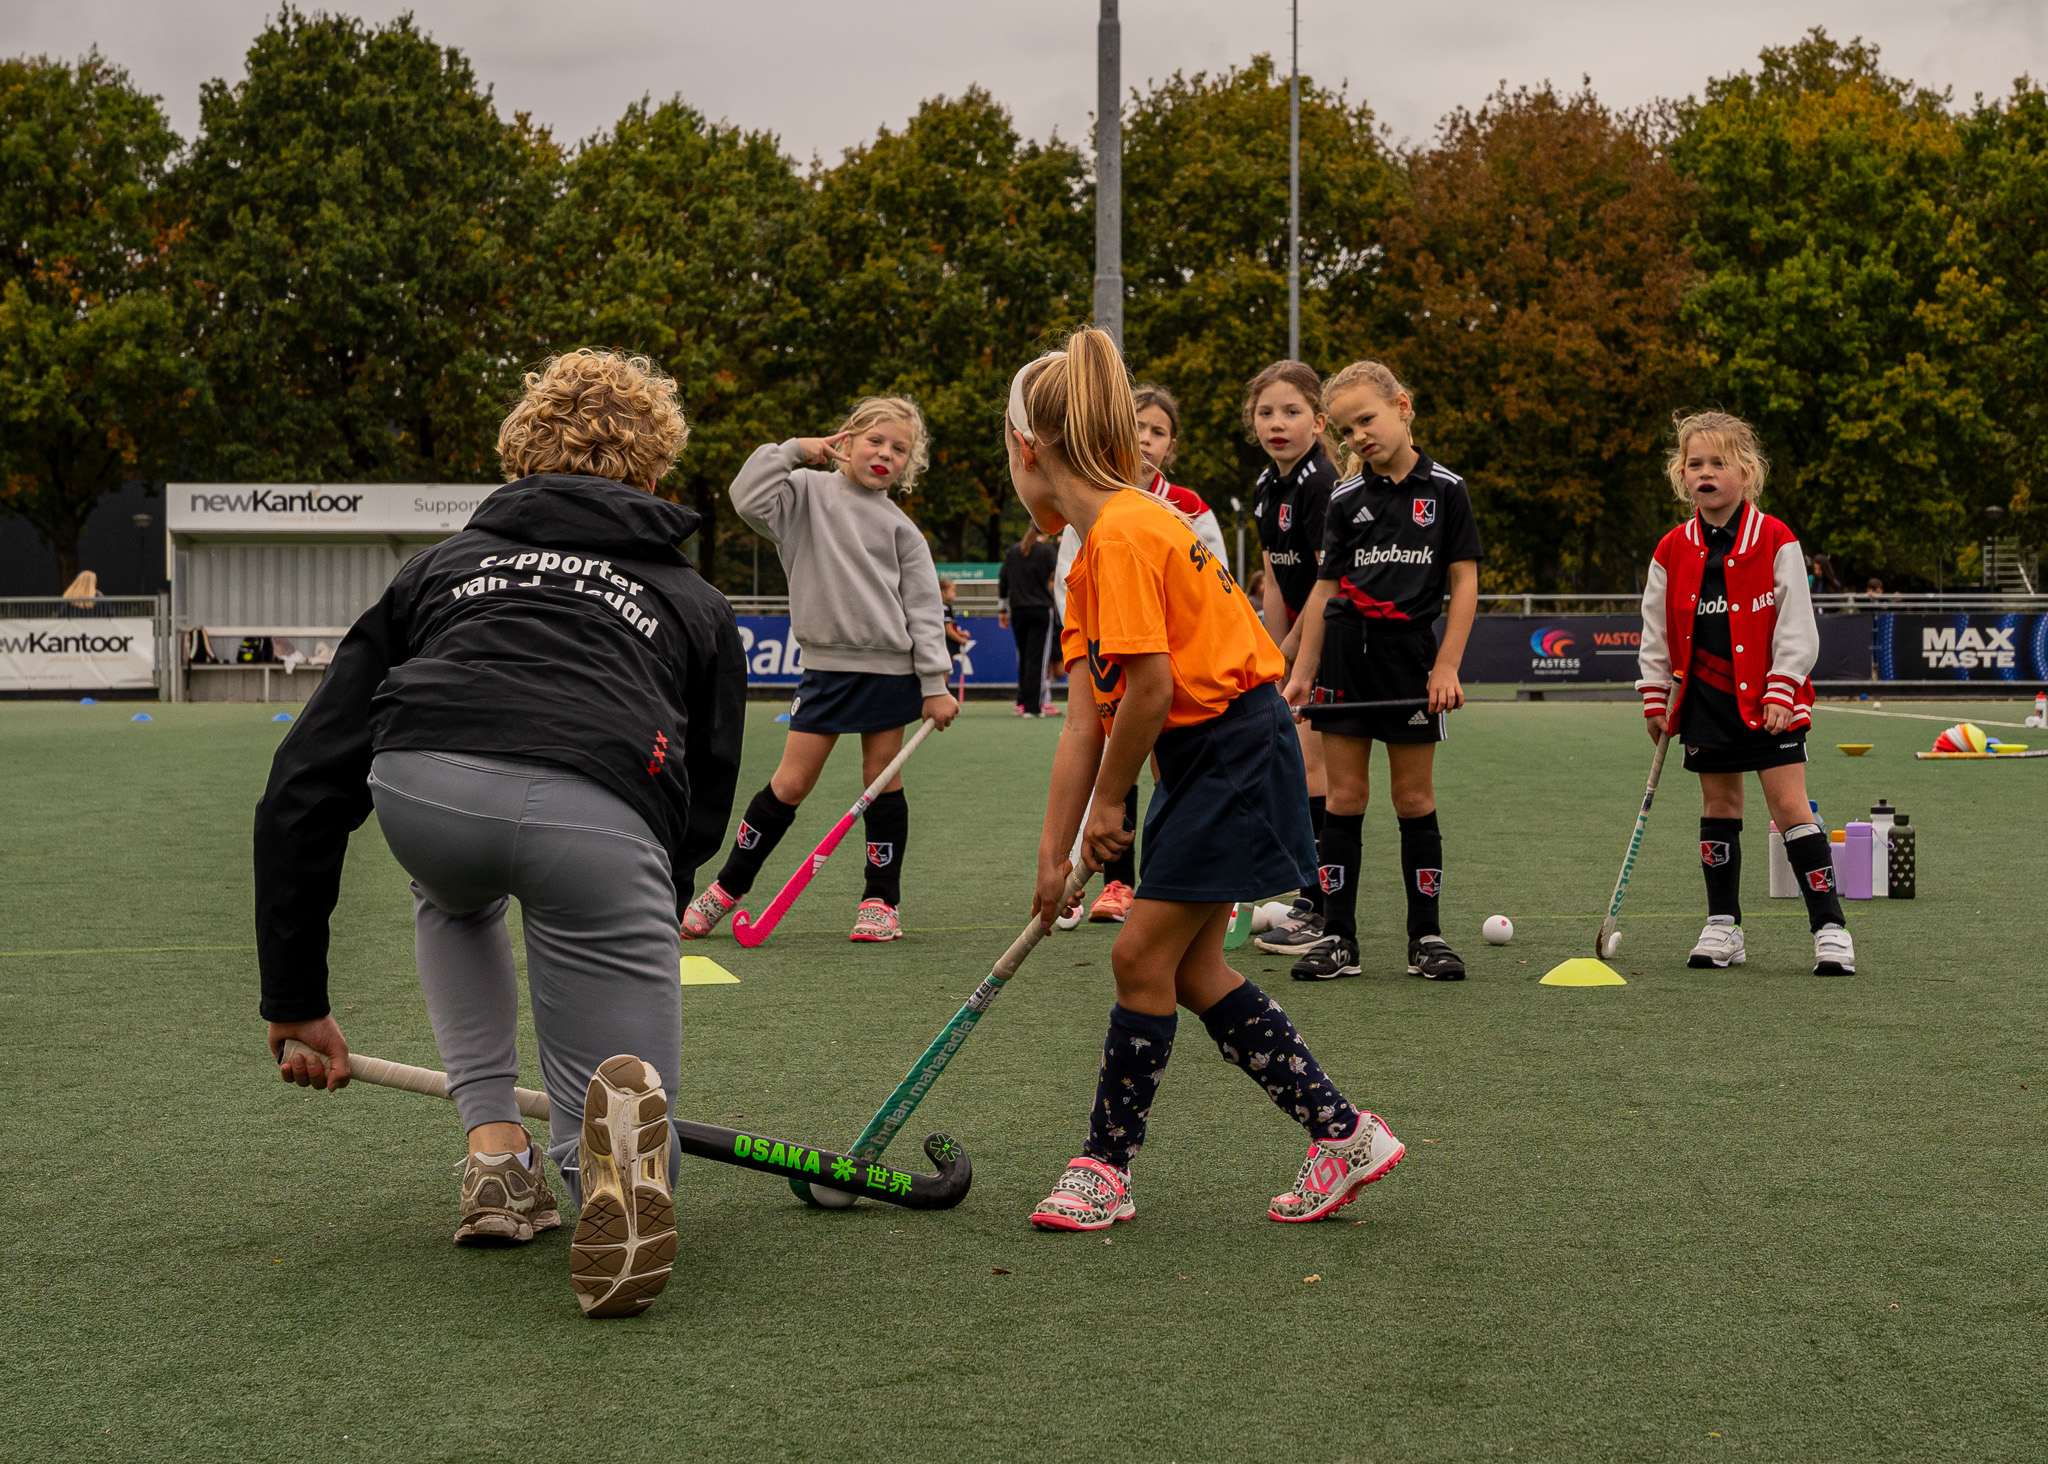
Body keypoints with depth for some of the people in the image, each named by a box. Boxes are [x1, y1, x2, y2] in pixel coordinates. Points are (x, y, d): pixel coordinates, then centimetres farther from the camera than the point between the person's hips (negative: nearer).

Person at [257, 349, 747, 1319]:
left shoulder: (441, 566, 34)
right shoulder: (693, 603, 35)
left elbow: (303, 790, 25)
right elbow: (701, 825, 32)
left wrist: (296, 1001, 29)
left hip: (422, 785, 1)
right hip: (601, 816, -1)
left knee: (452, 896, 42)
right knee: (625, 1193, 17)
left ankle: (494, 1147, 25)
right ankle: (616, 1133, -20)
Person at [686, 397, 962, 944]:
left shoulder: (899, 527, 4)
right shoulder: (808, 492, 3)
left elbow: (923, 608, 4)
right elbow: (749, 499, -14)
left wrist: (933, 685, -1)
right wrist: (793, 449, -9)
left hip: (889, 667, 0)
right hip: (825, 666, 0)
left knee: (883, 781, 5)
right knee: (790, 783, 0)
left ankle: (883, 899, 17)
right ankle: (727, 888, 13)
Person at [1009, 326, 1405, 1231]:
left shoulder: (1126, 533, -18)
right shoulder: (1098, 547, 12)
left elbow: (1150, 690, -23)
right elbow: (1090, 718, 11)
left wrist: (1107, 805, -9)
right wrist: (1055, 854, 10)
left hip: (1236, 756, -10)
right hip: (1200, 761, 10)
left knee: (1144, 955, -4)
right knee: (1192, 969, 9)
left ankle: (1105, 1170, 8)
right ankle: (1343, 1132, 17)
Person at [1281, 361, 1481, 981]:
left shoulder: (1445, 489, 0)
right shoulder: (1345, 499, 6)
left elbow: (1464, 581, -1)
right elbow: (1325, 588, 9)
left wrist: (1447, 665, -7)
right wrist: (1302, 672, 4)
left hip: (1410, 653, -2)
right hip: (1345, 653, 2)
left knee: (1415, 796, 3)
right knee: (1344, 796, 3)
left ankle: (1426, 936, 11)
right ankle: (1338, 937, 6)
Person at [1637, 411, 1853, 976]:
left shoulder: (1775, 542, -6)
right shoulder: (1673, 552, 4)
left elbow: (1796, 626, -6)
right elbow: (1656, 632, 11)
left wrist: (1781, 692, -12)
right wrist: (1655, 698, 7)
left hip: (1768, 702, -4)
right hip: (1706, 701, 4)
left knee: (1790, 805, -8)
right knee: (1718, 806, 10)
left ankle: (1829, 927, -5)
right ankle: (1722, 926, 19)